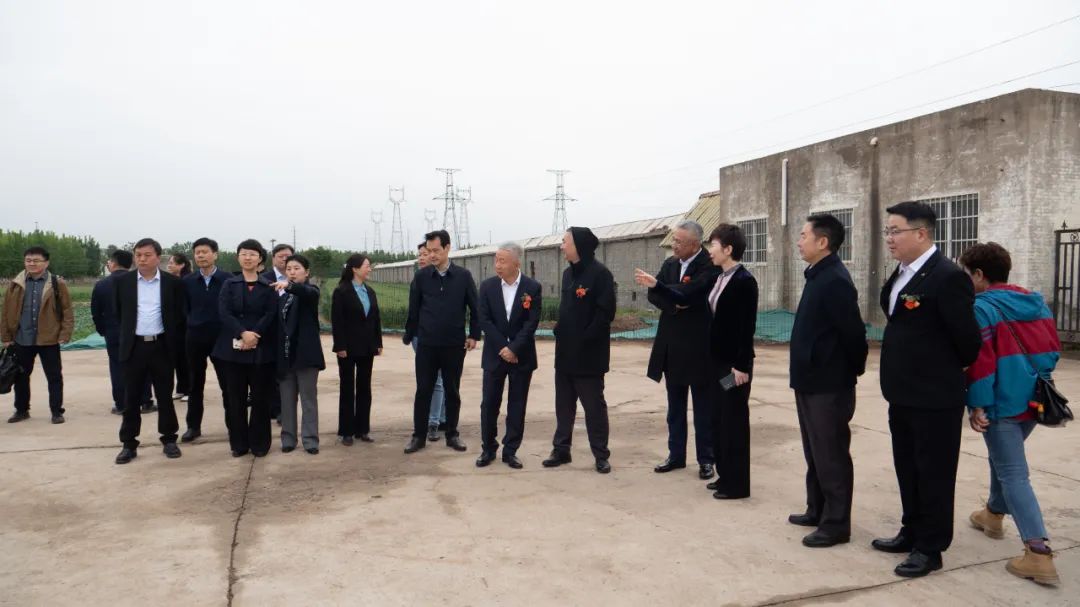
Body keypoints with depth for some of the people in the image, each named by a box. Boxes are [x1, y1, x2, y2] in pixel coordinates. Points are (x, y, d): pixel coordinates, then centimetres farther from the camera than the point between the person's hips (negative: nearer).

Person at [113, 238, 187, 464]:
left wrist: (173, 342, 3)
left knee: (165, 396, 7)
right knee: (131, 398, 6)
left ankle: (169, 440, 18)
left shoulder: (172, 282, -2)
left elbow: (179, 315, 5)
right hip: (134, 346, 1)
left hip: (161, 346, -1)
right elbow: (119, 313, 13)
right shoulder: (123, 281, 2)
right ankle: (129, 444, 15)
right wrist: (127, 335, 12)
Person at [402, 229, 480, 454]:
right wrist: (408, 337, 6)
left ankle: (452, 435, 21)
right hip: (426, 345, 0)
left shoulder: (463, 276, -2)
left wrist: (474, 335, 0)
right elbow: (413, 310, 5)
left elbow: (474, 308, 3)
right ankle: (419, 436, 15)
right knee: (423, 391, 4)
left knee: (452, 392, 9)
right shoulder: (421, 277, 0)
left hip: (454, 346, 0)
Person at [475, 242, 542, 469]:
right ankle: (488, 449, 19)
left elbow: (532, 323, -9)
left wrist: (513, 348, -16)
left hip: (521, 356, -1)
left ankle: (510, 451, 15)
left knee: (517, 405, 5)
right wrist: (503, 348, -12)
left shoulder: (533, 288, -5)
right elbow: (484, 321, -5)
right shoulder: (487, 286, 0)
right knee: (489, 404, 5)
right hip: (494, 355, 1)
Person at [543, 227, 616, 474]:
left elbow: (606, 312, -16)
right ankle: (561, 450, 24)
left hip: (588, 353, -7)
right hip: (565, 351, 7)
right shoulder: (568, 273, 13)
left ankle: (601, 456, 13)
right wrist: (560, 331, 7)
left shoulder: (600, 273, -12)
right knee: (563, 404, 13)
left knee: (594, 406, 2)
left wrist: (585, 339, -18)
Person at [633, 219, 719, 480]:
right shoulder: (670, 263, 8)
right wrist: (672, 305, -16)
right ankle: (676, 454, 25)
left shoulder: (709, 266, -13)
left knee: (703, 406, 4)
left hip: (698, 346, -6)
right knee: (675, 405, 14)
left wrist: (657, 284, -21)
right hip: (672, 345, 7)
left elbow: (690, 290, -27)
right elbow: (653, 295, 2)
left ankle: (706, 459, 13)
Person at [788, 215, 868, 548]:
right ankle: (817, 510, 32)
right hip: (810, 381, 10)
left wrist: (852, 370, -7)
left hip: (829, 385, -10)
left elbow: (853, 332, -20)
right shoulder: (817, 276, 11)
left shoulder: (836, 281, -19)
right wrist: (800, 364, 14)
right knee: (814, 453, 19)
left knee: (831, 455, 1)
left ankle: (836, 523, 12)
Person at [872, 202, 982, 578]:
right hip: (903, 395, 9)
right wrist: (897, 382, 15)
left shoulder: (948, 276, -19)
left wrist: (958, 371, 3)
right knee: (908, 469, 19)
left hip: (935, 397, -8)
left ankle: (930, 548, 18)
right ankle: (912, 532, 34)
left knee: (934, 473, 6)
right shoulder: (901, 274, 9)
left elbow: (967, 336, -15)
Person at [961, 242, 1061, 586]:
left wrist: (977, 404, -16)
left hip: (1003, 402, -8)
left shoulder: (982, 308, -13)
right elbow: (1053, 347, 12)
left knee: (1013, 474, -6)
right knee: (1004, 457, 26)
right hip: (1035, 399, 8)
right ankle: (993, 514, 44)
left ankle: (1039, 554, -11)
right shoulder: (1036, 302, 10)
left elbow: (980, 357, -18)